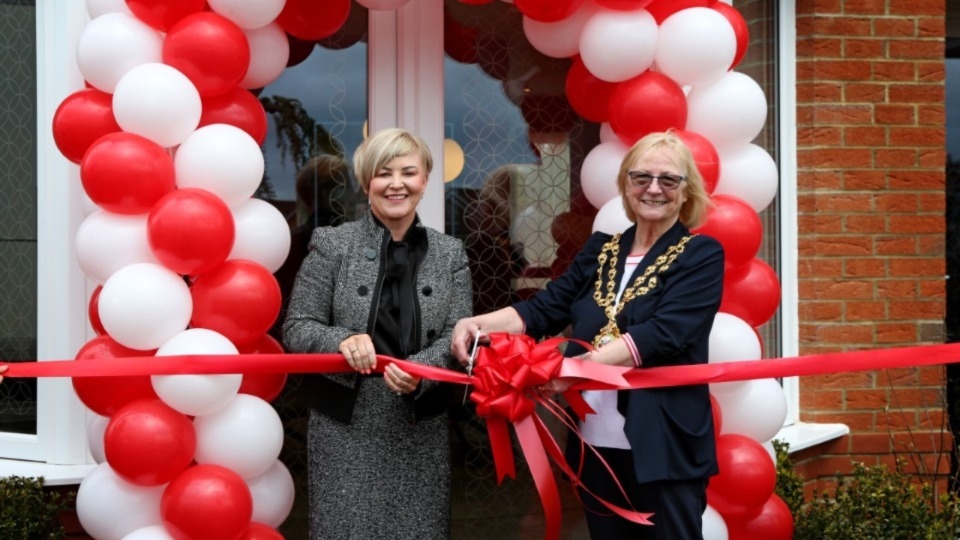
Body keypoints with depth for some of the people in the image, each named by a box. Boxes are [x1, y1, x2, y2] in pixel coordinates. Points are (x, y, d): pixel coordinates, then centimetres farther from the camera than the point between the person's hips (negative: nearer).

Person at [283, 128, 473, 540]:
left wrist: (419, 371, -20)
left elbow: (457, 335, 0)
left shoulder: (450, 254, 6)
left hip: (421, 429, 2)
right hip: (345, 429, -2)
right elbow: (295, 329, -3)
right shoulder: (331, 244, -1)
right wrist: (342, 341, -23)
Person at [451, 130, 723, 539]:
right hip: (597, 444, 5)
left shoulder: (702, 256, -2)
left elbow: (664, 333, -16)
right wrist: (478, 323, -13)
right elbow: (544, 309, 6)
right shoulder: (600, 251, 13)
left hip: (663, 448, -5)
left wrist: (580, 364, -26)